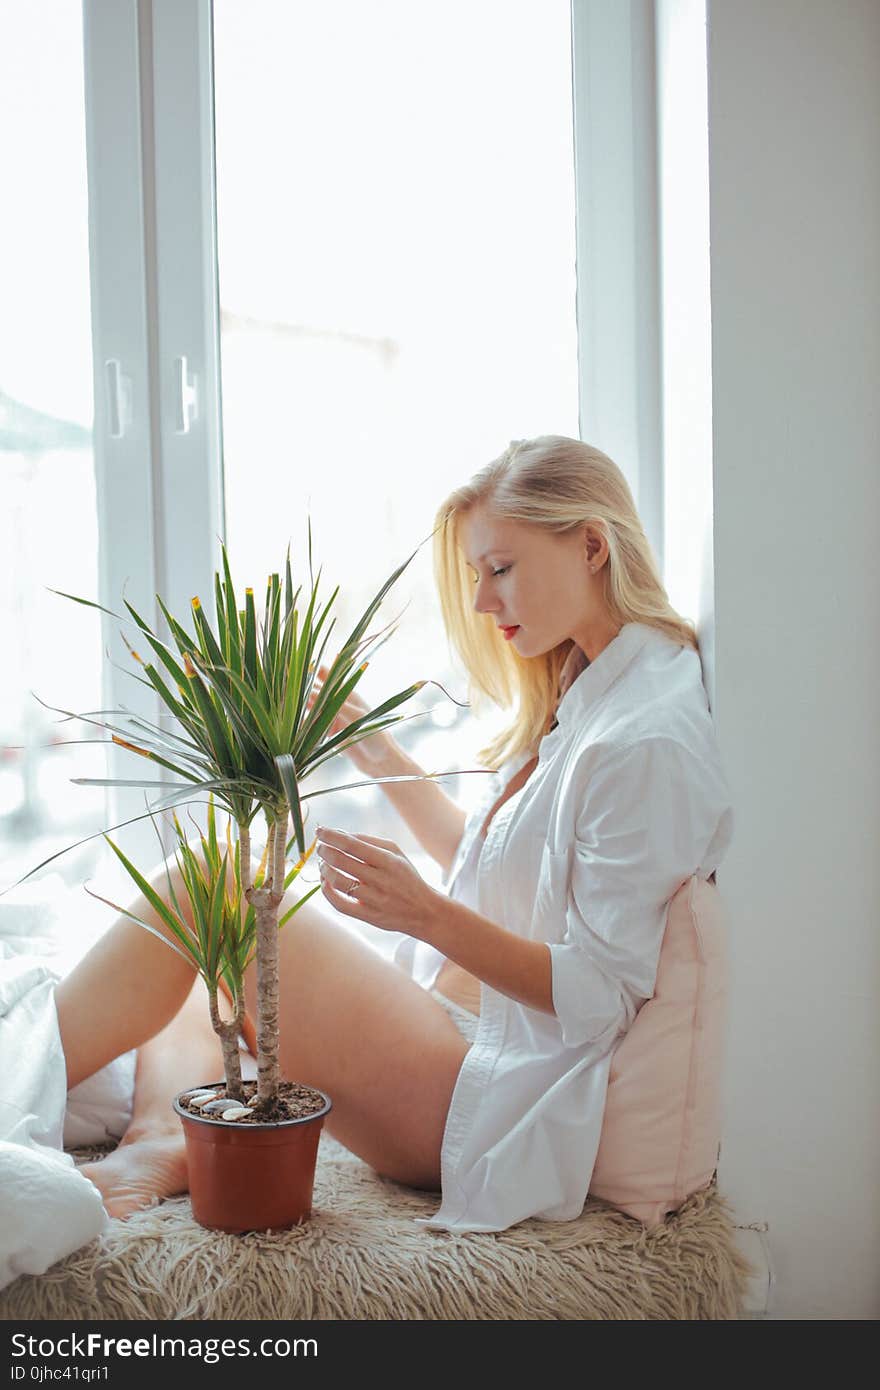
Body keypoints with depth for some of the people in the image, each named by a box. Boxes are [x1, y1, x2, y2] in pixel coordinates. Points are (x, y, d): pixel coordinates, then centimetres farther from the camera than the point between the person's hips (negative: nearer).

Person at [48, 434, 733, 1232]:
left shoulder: (649, 742, -19)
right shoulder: (579, 699, 12)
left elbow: (601, 995, -20)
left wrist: (427, 916, -29)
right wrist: (380, 756, 14)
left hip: (501, 1096, -10)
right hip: (460, 1024, 10)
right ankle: (164, 1138, -13)